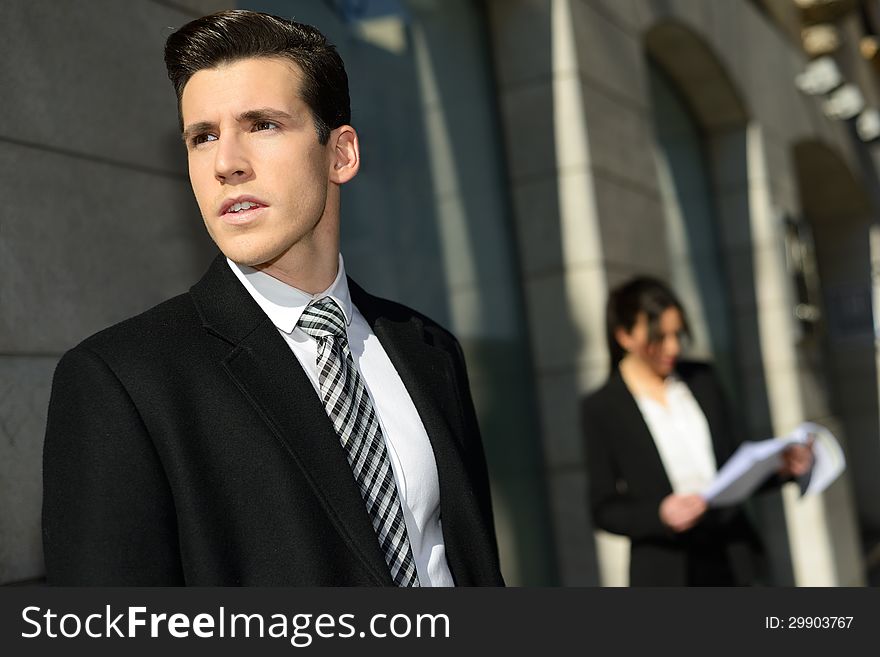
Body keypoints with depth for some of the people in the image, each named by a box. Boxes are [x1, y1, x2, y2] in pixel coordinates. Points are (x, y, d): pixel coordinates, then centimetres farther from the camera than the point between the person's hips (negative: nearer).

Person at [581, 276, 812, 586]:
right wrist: (659, 516, -21)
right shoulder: (601, 408, -5)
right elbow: (604, 509, -4)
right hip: (665, 572, -4)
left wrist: (781, 468, -6)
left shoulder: (702, 379, 7)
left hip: (733, 560, 4)